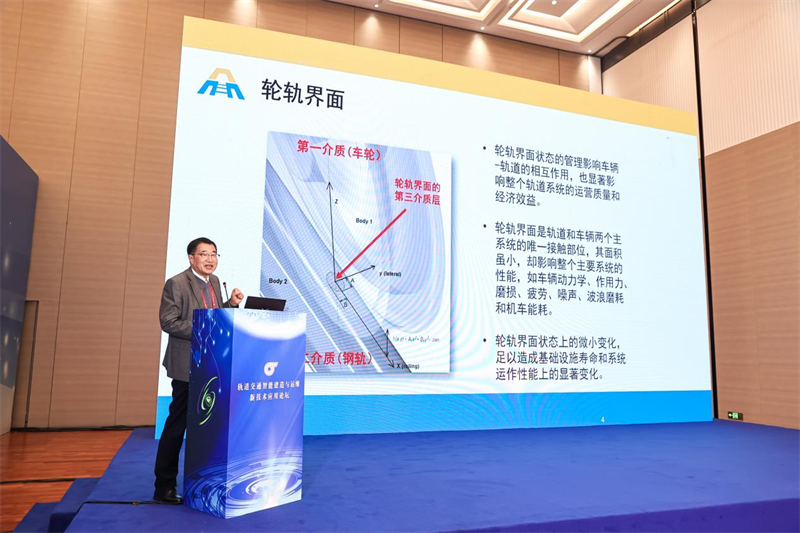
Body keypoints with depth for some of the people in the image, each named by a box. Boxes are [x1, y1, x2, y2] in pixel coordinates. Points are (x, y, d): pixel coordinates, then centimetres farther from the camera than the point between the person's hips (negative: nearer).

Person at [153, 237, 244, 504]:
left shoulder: (214, 281, 12)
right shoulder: (176, 284, -10)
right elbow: (168, 321, -16)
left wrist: (231, 304, 1)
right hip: (188, 365, -7)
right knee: (177, 425, 1)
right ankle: (164, 487, 14)